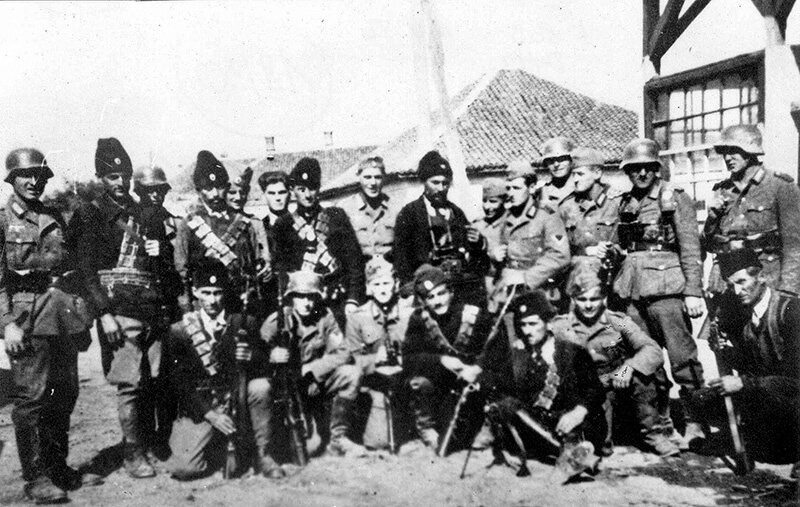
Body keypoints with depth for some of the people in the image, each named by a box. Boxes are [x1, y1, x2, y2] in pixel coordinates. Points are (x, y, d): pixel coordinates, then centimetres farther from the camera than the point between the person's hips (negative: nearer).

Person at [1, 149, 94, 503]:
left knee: (65, 393, 10)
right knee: (31, 397, -3)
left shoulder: (55, 218, 15)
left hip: (64, 316, 6)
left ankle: (57, 464, 25)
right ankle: (35, 477, 6)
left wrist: (81, 315, 14)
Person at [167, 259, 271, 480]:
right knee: (183, 469, -20)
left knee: (260, 385, -30)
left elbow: (266, 362, 0)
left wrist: (251, 356, -24)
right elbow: (179, 383, -6)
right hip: (199, 408, -1)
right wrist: (210, 414, -16)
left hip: (236, 401, 1)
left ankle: (262, 453, -10)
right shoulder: (180, 331, -4)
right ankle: (224, 446, 13)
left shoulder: (244, 323, -1)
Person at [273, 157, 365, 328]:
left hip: (339, 301, 0)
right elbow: (281, 266, 8)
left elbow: (354, 258, 6)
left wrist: (353, 298, -3)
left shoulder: (336, 217, 10)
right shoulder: (284, 224, 12)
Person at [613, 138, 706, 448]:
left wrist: (693, 291, -11)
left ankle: (695, 422, 5)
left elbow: (691, 248, -5)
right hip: (634, 293, 5)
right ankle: (659, 419, 20)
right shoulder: (626, 204, 14)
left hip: (666, 289, -5)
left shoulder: (675, 199, 0)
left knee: (682, 358, -4)